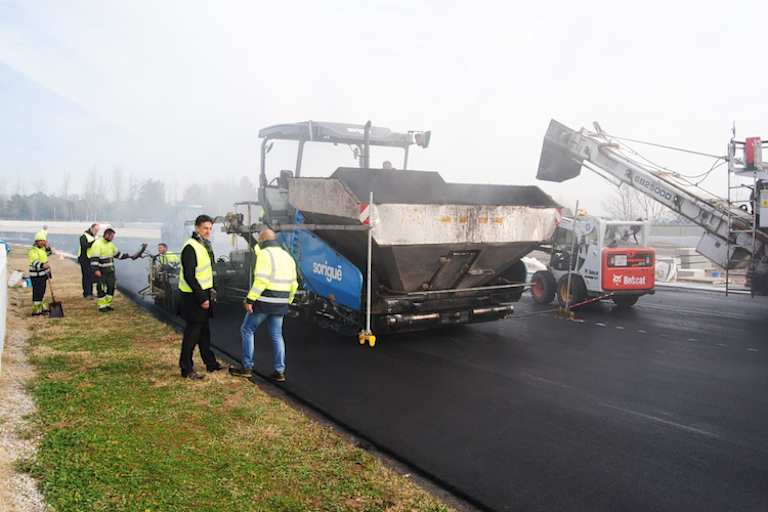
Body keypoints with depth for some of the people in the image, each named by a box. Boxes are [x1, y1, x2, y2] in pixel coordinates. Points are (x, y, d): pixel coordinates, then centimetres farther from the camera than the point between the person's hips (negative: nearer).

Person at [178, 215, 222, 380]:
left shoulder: (205, 246, 12)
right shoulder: (190, 248, -19)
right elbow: (189, 276, -24)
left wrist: (209, 292, 15)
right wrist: (201, 298, -23)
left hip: (204, 294, 10)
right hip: (193, 297, -10)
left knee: (204, 331, 18)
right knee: (192, 332, -2)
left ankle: (210, 363, 30)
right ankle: (186, 369, 8)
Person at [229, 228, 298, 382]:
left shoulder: (264, 254, -10)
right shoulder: (288, 257, 13)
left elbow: (261, 280, -20)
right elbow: (293, 285, 13)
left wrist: (250, 300, -18)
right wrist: (286, 303, 20)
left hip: (263, 302, -6)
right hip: (280, 304, 7)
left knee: (247, 330, 9)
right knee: (276, 336, 12)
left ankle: (247, 368, 11)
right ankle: (279, 371, 10)